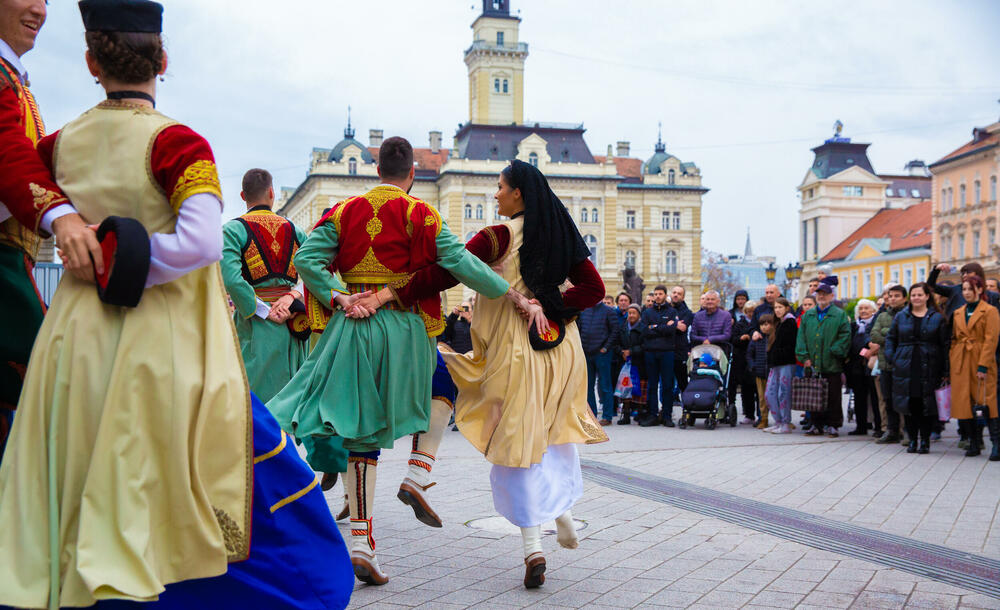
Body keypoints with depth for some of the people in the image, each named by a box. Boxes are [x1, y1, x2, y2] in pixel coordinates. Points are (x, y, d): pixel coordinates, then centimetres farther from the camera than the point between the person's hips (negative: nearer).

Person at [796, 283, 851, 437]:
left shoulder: (839, 315, 1)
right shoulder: (808, 315, 12)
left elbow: (845, 336, -4)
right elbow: (801, 336, 9)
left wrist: (835, 352, -13)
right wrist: (804, 357, -1)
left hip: (832, 365, -3)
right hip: (812, 364, 4)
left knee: (833, 397, 1)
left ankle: (832, 425, 9)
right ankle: (817, 424, 16)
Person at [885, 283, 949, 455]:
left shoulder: (937, 318, 4)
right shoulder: (901, 317, 10)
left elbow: (945, 345, 2)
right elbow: (891, 338, 16)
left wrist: (945, 371, -4)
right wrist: (891, 357, 0)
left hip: (929, 369, -2)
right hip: (906, 369, 2)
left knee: (926, 406, -1)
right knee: (909, 406, 2)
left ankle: (925, 441, 8)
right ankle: (912, 440, 12)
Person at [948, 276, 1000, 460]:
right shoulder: (958, 313, 15)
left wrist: (983, 366, -15)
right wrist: (951, 361, 7)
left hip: (981, 362, -5)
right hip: (960, 363, 5)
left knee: (985, 401, -8)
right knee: (965, 402, 2)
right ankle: (974, 443, 10)